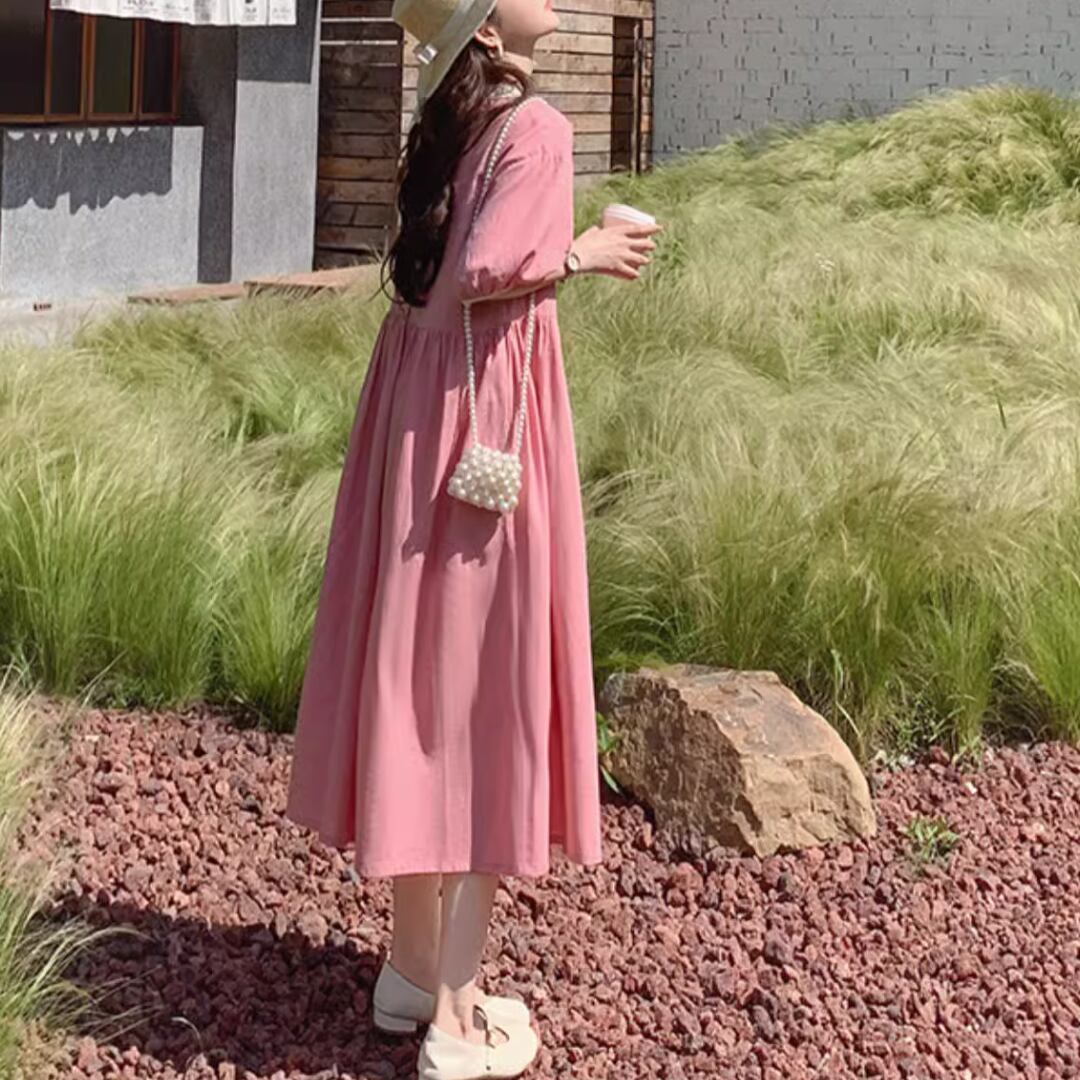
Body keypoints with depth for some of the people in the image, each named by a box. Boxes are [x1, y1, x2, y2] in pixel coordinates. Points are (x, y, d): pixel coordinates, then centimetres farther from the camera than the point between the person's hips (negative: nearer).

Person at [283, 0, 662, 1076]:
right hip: (488, 418, -8)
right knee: (486, 685, -1)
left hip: (417, 404, 8)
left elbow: (437, 264, 11)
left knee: (421, 668, 15)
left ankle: (413, 964, 27)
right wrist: (582, 253, -9)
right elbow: (485, 270, -24)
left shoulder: (448, 122, 10)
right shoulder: (536, 128, -14)